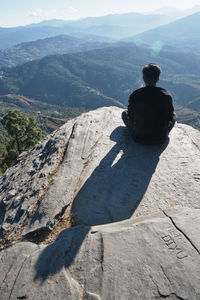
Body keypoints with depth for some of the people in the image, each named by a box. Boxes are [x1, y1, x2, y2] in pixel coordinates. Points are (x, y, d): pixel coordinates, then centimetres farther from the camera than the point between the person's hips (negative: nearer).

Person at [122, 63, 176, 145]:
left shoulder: (135, 95, -15)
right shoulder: (166, 95, -12)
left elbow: (131, 116, 0)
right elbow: (170, 117, 2)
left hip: (139, 138, -1)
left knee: (124, 113, 23)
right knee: (174, 115, 29)